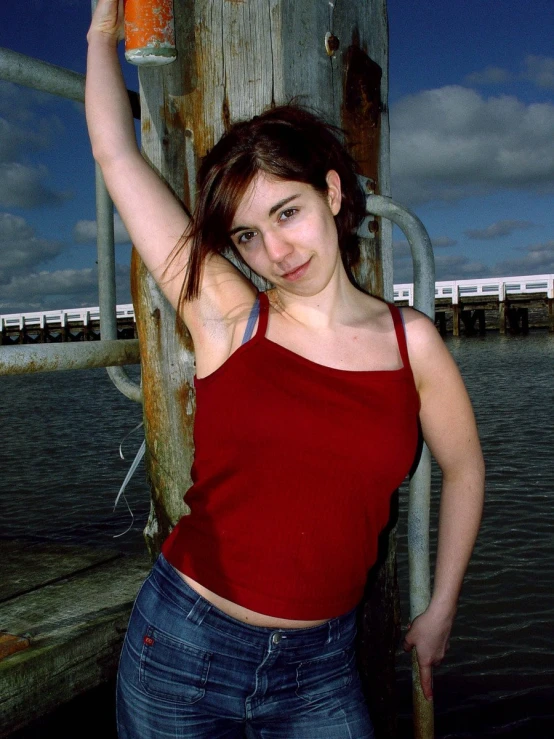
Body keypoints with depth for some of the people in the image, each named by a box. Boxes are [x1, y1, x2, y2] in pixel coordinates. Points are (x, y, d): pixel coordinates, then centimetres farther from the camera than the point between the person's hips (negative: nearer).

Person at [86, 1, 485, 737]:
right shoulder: (228, 319, -8)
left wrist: (440, 610, 13)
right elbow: (116, 153, -4)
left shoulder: (412, 341, -4)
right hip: (183, 650, 0)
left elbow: (464, 470, 10)